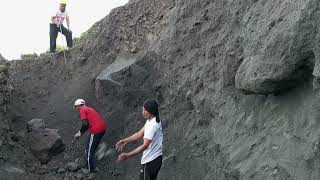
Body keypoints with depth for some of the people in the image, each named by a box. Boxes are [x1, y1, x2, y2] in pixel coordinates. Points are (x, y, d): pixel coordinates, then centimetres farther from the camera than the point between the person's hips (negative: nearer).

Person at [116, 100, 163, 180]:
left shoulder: (152, 125, -26)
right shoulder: (151, 121, 6)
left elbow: (145, 145, -30)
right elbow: (140, 134, 12)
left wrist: (127, 155, -32)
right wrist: (126, 141, 3)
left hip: (150, 161, -10)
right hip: (156, 158, 10)